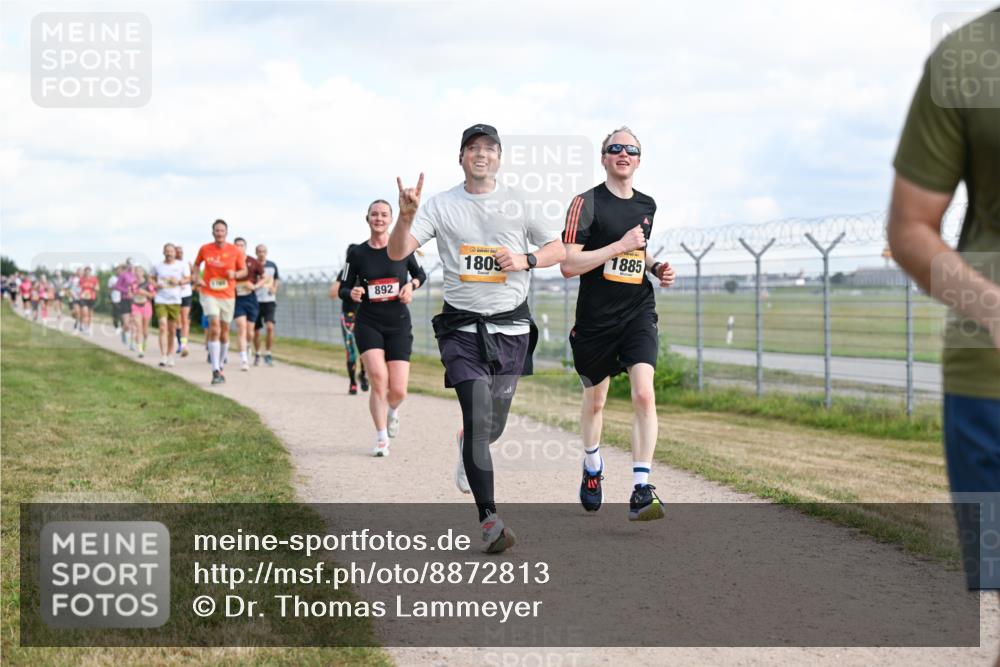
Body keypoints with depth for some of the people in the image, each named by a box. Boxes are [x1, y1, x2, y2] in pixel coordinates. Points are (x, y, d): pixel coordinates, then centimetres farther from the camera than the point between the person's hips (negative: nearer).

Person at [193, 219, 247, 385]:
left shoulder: (235, 251, -2)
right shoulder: (204, 249, -1)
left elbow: (244, 271, 7)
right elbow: (197, 264, 17)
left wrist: (235, 274, -14)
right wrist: (197, 278, 0)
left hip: (228, 296, 2)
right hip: (209, 294, -2)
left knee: (224, 331, 11)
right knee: (214, 328, -17)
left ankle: (220, 366, 30)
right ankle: (216, 371, -20)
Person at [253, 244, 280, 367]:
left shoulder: (272, 265, 5)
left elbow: (277, 279, 21)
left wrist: (274, 288, 3)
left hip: (269, 301, 1)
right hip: (255, 301, -1)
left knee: (270, 327, -15)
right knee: (255, 330, 5)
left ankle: (267, 354, -6)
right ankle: (257, 355, 25)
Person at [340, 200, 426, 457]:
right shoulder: (358, 253, 0)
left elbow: (420, 274, 16)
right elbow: (344, 288, 7)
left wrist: (411, 285, -6)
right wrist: (352, 293, -15)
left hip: (399, 325, 1)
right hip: (368, 323, 0)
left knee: (398, 391, -6)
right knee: (378, 378, -19)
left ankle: (392, 411, 32)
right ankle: (381, 438, -3)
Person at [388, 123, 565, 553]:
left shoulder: (519, 204, 6)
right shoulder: (442, 206, 2)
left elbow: (558, 250, 13)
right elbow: (397, 252, -8)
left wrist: (526, 260, -7)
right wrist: (406, 216, -28)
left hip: (511, 328, 2)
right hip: (463, 327, -2)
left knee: (493, 425, 9)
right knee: (479, 418, -15)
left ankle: (467, 447, 47)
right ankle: (488, 519, -12)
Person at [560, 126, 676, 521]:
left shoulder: (647, 206, 10)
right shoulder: (586, 203, -7)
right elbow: (567, 265, -15)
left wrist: (655, 268, 9)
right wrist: (621, 246, -19)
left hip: (638, 314, 2)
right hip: (595, 319, -2)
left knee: (644, 394, -18)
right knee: (594, 401, 15)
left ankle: (641, 492, -19)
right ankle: (592, 467, 44)